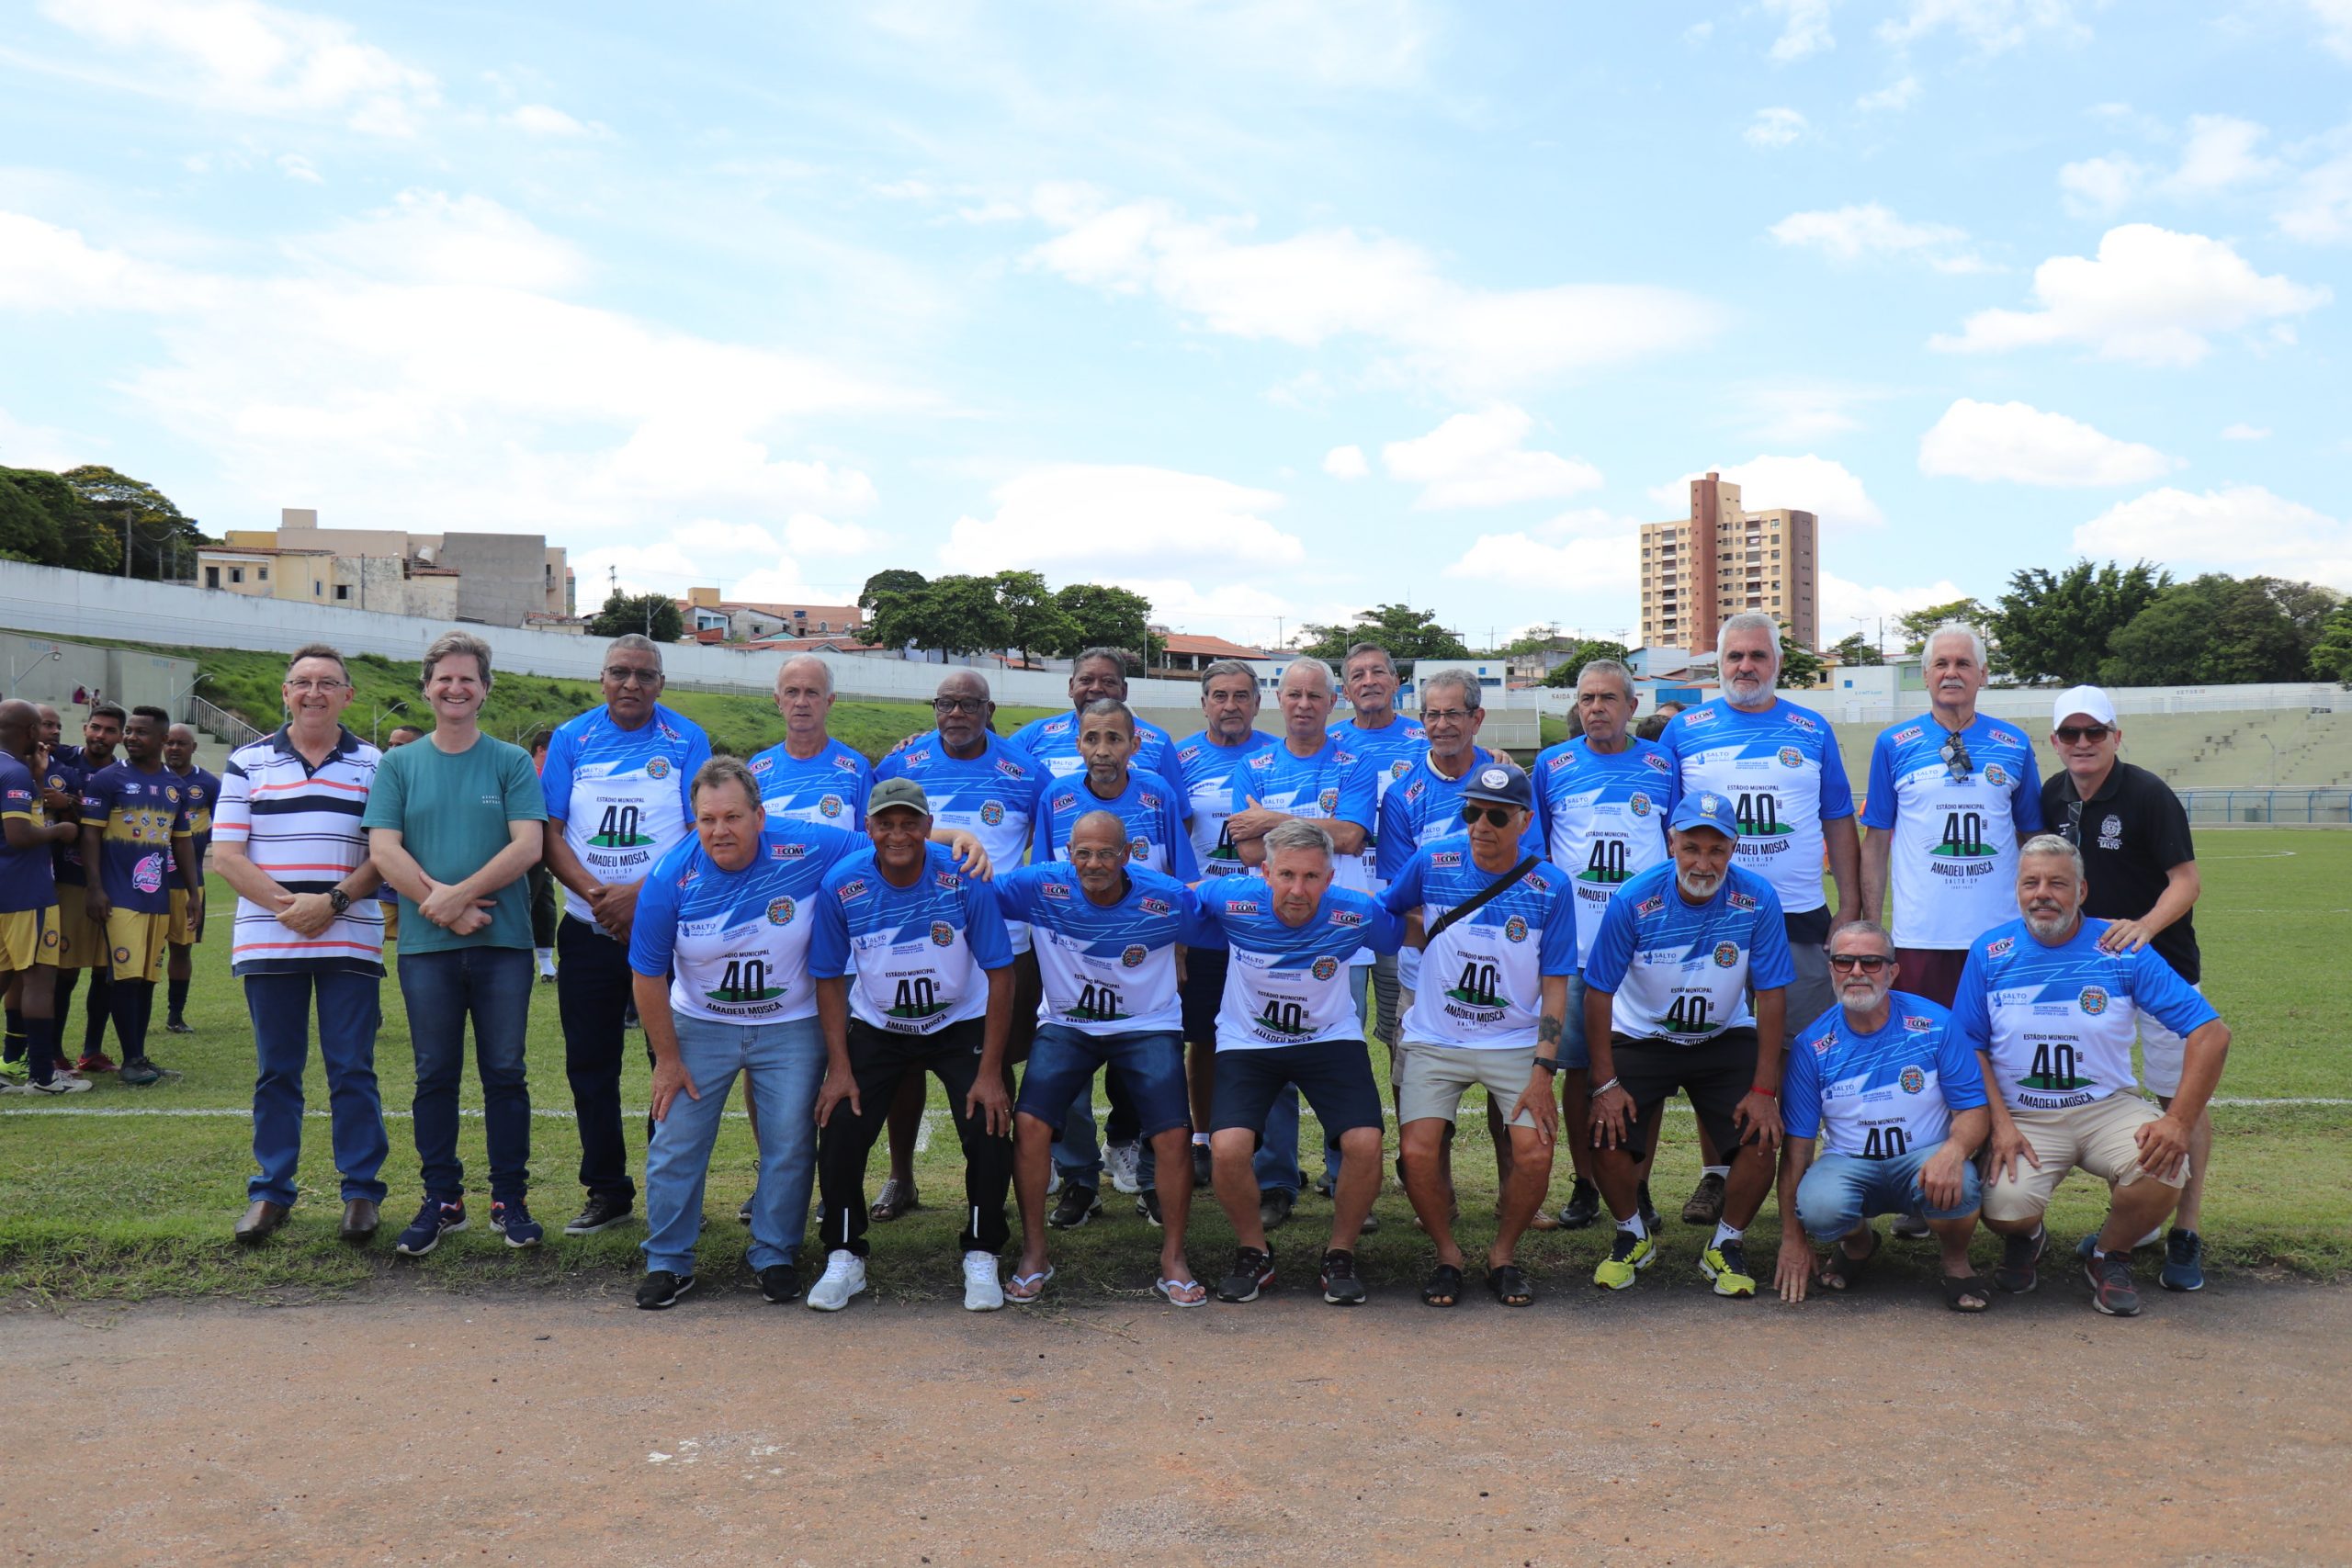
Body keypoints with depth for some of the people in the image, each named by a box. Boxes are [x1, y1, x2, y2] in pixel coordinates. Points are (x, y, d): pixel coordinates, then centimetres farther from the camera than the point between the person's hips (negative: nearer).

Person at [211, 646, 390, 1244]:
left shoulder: (375, 765, 6)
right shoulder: (248, 762, 8)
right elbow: (227, 856, 2)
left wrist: (332, 902, -13)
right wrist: (285, 904, -12)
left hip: (351, 942, -1)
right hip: (267, 942, 1)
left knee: (353, 1071, 0)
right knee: (276, 1072, 8)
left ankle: (361, 1191, 8)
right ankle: (271, 1190, 17)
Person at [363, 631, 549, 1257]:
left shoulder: (512, 762, 5)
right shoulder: (399, 765, 8)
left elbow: (528, 846, -5)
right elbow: (383, 851, -2)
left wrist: (459, 893, -15)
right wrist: (442, 906, -13)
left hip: (503, 943, -1)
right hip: (426, 945, 1)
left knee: (505, 1074, 4)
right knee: (435, 1076, 7)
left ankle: (510, 1200, 13)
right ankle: (441, 1200, 17)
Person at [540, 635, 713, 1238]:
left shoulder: (687, 741, -1)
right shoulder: (572, 739, 5)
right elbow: (550, 833, 1)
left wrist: (639, 894, -19)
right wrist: (596, 895, -15)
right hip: (588, 933, 3)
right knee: (590, 1064, 8)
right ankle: (606, 1191, 20)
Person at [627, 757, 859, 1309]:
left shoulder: (810, 850, -21)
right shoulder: (670, 877, -18)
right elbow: (648, 975, -7)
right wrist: (667, 1058, -4)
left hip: (791, 1027, 0)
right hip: (699, 1025, 1)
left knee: (790, 1144, 2)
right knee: (676, 1142, 1)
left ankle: (776, 1257, 21)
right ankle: (667, 1262, 18)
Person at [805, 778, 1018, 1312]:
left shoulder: (964, 877, -22)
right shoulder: (840, 886, -17)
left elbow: (999, 973, -16)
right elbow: (831, 980, -6)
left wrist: (990, 1071, -18)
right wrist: (838, 1067, -13)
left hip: (961, 1025, -1)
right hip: (876, 1028, 1)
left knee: (990, 1129, -17)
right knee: (840, 1126, -14)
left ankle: (981, 1257, 5)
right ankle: (844, 1257, 8)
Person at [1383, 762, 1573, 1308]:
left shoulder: (1550, 886, -7)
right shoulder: (1432, 862, -5)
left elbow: (1554, 987, -5)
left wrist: (1543, 1071, -12)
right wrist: (1430, 939, -2)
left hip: (1516, 1044, 0)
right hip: (1434, 1039, 1)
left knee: (1534, 1155, -16)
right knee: (1418, 1152, -17)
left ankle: (1503, 1255, 13)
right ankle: (1447, 1256, 11)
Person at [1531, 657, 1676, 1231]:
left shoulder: (1664, 766, 6)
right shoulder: (1552, 765, 6)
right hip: (1573, 946, 0)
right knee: (1578, 1068, 4)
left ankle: (1638, 1188, 16)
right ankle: (1585, 1188, 17)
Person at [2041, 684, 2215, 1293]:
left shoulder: (2149, 795, -14)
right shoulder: (2053, 797, 3)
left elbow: (2187, 879, -17)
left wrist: (2145, 925, -33)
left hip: (2163, 963, -5)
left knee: (2183, 1095, -2)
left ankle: (2187, 1231, 8)